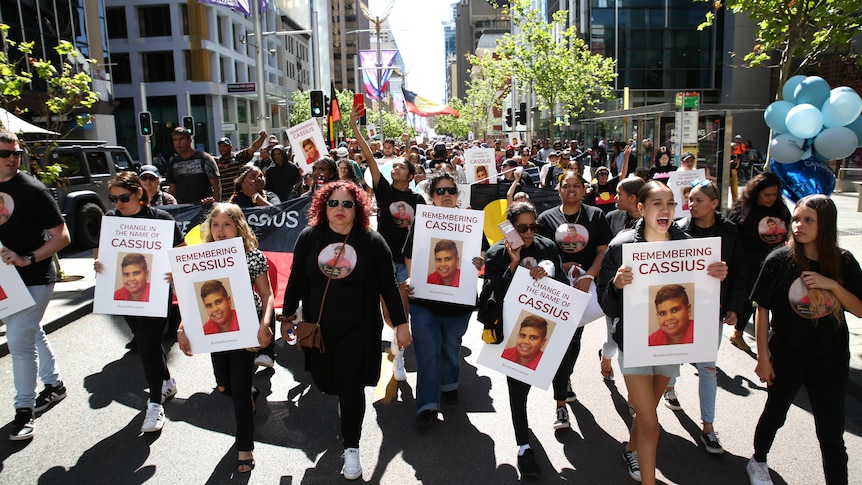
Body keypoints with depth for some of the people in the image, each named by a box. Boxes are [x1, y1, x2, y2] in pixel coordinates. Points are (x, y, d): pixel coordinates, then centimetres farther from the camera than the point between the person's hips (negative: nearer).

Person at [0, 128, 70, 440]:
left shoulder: (33, 190, -12)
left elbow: (62, 237, -13)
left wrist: (27, 259, -23)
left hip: (33, 279, -6)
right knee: (32, 334, 18)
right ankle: (54, 384, 36)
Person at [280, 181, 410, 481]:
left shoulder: (372, 241, -7)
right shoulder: (309, 238, -1)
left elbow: (388, 285, -5)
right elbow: (297, 279, 7)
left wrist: (401, 323, -4)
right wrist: (287, 316, 10)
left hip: (357, 328, -3)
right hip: (317, 327, 3)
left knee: (350, 386, -2)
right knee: (324, 382, 12)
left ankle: (351, 448, 17)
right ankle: (348, 399, 49)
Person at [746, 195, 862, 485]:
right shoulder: (779, 260, -12)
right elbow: (762, 310, -7)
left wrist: (833, 285, -21)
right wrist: (763, 357, -7)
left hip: (830, 361, 1)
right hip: (787, 359, -1)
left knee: (832, 435, 4)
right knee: (775, 414, 19)